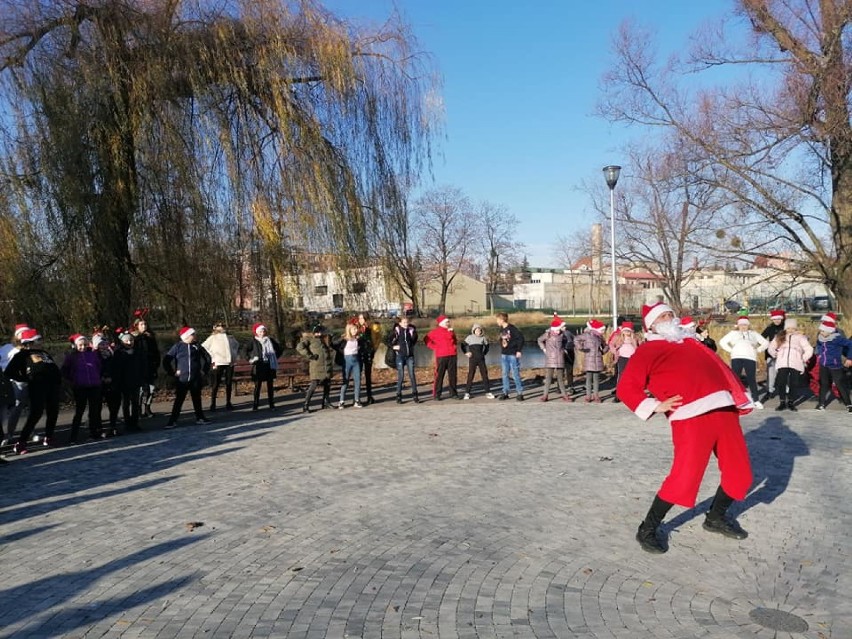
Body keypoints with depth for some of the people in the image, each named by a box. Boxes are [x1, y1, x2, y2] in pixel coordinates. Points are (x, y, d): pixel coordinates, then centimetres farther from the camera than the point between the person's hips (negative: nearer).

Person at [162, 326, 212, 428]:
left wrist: (204, 370, 13)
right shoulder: (178, 347, -2)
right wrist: (172, 373, -4)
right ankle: (173, 420, 5)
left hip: (196, 379, 3)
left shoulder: (196, 346, 7)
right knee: (179, 400, -1)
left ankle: (200, 418, 21)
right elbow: (166, 360, -1)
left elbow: (207, 357, 18)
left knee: (197, 399, 11)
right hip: (182, 379, -3)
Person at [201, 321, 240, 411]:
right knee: (215, 384, -3)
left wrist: (235, 355, 17)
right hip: (218, 363, -4)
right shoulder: (213, 338, 2)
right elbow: (203, 347, -4)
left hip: (230, 363, 4)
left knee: (229, 383, 6)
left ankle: (228, 403, 15)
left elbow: (237, 345, 29)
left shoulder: (230, 337, 13)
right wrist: (212, 356, -7)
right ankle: (213, 404, 2)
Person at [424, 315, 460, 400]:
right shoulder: (435, 331, 1)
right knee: (439, 375, -4)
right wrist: (435, 347, -5)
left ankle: (453, 393, 15)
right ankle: (436, 394, 2)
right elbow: (426, 340, -1)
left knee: (453, 375, 7)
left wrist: (455, 347, 13)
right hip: (441, 356, -5)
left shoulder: (450, 331, 17)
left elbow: (454, 340, 31)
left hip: (452, 355, 5)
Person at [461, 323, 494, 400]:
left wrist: (484, 353, 11)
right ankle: (467, 393, 2)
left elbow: (486, 346, 21)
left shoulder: (483, 338, 5)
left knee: (484, 375, 1)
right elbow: (463, 345, 4)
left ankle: (488, 392, 7)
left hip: (481, 359, 2)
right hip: (472, 359, -2)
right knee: (470, 376, -3)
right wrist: (466, 353, -5)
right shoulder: (470, 337, 0)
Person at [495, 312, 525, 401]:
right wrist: (502, 351, 7)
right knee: (504, 374, 9)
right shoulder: (501, 329, 10)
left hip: (513, 355, -7)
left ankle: (519, 393, 3)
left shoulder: (512, 328, -13)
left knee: (515, 374, -4)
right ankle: (505, 392, 15)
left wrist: (519, 350, -15)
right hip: (504, 355, 7)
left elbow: (520, 338, -15)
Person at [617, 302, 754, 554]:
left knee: (740, 472, 14)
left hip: (724, 410, 8)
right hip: (691, 417, -8)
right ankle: (648, 530, 7)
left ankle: (716, 518, 39)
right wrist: (655, 406, -15)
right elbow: (626, 388, -6)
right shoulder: (649, 349, 5)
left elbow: (720, 370, 31)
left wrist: (739, 397, 20)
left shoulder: (691, 344, 28)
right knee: (684, 478, -13)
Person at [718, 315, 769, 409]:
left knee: (751, 379, -2)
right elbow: (722, 342, 10)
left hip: (750, 358, 0)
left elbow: (765, 343, 18)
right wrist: (731, 350, 2)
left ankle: (756, 401, 4)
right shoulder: (733, 333, 17)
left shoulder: (754, 334, 20)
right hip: (736, 358, 0)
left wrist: (758, 350, 5)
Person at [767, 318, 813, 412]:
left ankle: (791, 403, 9)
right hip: (782, 364, 1)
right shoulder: (779, 337, 14)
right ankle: (782, 402, 3)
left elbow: (809, 350, 8)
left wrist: (803, 359, 5)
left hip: (795, 364, -1)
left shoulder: (800, 337, 10)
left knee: (794, 383, -2)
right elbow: (770, 348, 21)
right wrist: (776, 356, 11)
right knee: (781, 383, -5)